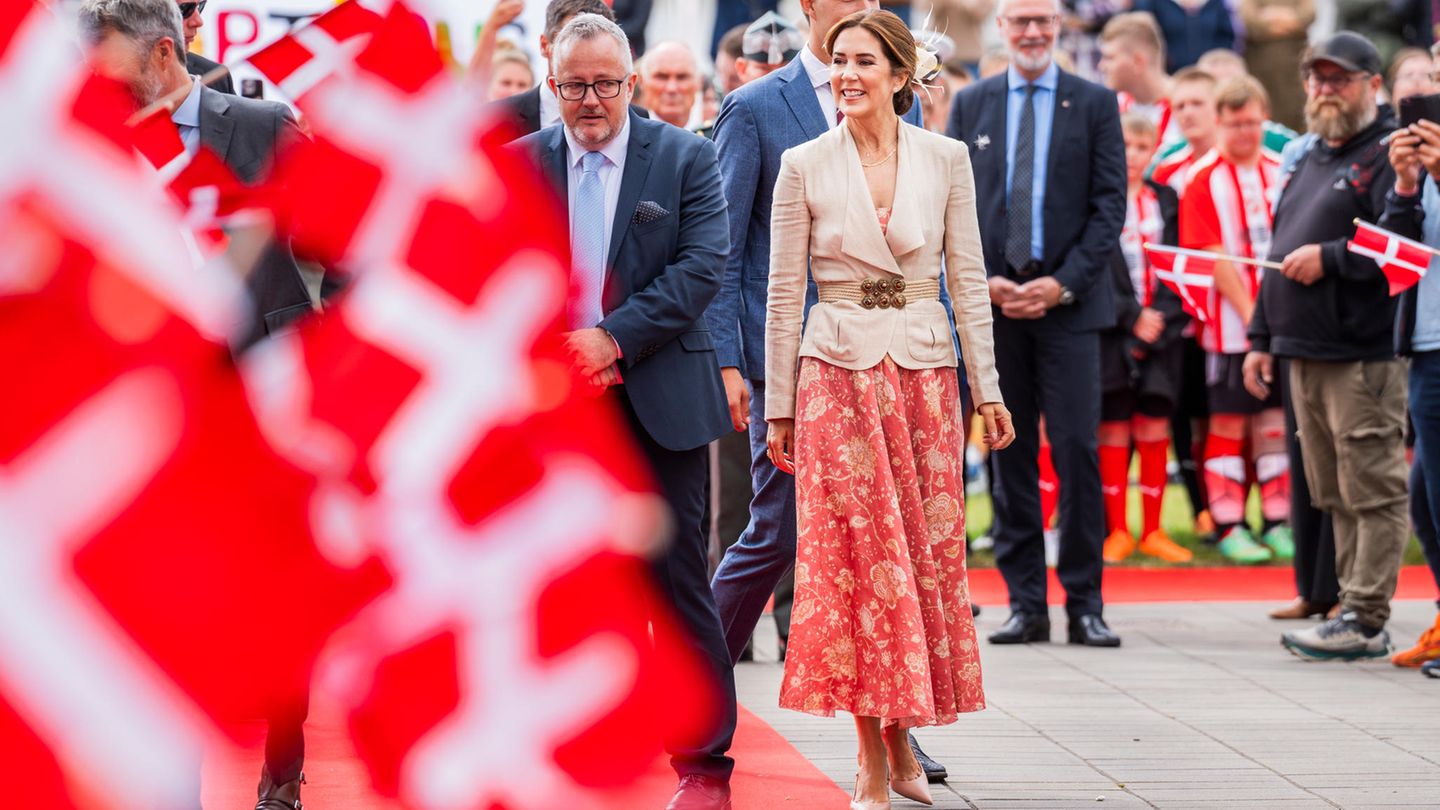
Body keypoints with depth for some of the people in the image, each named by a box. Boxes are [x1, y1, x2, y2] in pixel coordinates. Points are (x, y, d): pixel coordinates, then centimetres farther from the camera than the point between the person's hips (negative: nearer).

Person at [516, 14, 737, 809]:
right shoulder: (519, 165, 6)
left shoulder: (685, 158, 1)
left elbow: (702, 265, -8)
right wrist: (554, 358, -11)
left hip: (660, 401, -2)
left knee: (679, 579, 0)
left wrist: (613, 339, -15)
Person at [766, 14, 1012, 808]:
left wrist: (988, 388, 2)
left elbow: (967, 279, 5)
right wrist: (778, 406, 0)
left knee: (924, 551, 4)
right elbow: (784, 293, 1)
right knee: (858, 553, -3)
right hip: (839, 376, -2)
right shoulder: (805, 166, -2)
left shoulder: (945, 159, 2)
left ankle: (903, 741, 17)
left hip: (924, 374, 2)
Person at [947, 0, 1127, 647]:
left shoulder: (1095, 104, 4)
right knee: (1008, 452, 4)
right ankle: (1025, 603, 9)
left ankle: (1085, 603, 0)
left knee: (1077, 449, -6)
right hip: (991, 302, 2)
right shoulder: (971, 105, 11)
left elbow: (1109, 205, 0)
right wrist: (983, 281, -6)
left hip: (1069, 302, -2)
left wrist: (1062, 284, -10)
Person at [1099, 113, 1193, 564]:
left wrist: (1163, 320, -6)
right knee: (1114, 432, 0)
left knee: (1154, 431, 1)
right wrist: (1131, 317, -11)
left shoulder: (1166, 202, 10)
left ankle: (1153, 531, 7)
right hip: (1111, 330, -2)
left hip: (1161, 330, 2)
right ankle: (1118, 531, 6)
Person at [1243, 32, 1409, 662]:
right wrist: (1261, 338, 24)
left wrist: (1329, 258, -17)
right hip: (1304, 352, 9)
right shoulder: (1310, 161, 22)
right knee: (1335, 496, 11)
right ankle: (1353, 613, 15)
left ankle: (1365, 621, -6)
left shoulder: (1390, 155, -6)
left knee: (1373, 492, -6)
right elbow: (1282, 254, 28)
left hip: (1364, 355, -9)